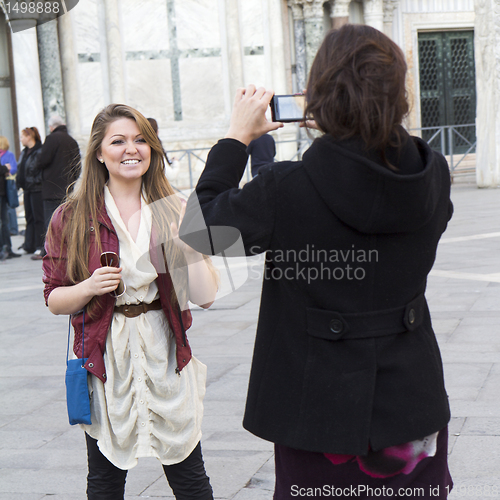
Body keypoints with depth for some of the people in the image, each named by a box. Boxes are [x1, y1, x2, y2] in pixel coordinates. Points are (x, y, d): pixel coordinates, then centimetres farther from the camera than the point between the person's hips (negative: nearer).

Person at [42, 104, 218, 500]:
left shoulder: (173, 211, 2)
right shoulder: (72, 218, -2)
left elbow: (205, 296, -4)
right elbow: (54, 299, 2)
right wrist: (90, 288, -17)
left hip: (166, 355, 1)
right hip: (104, 361, -1)